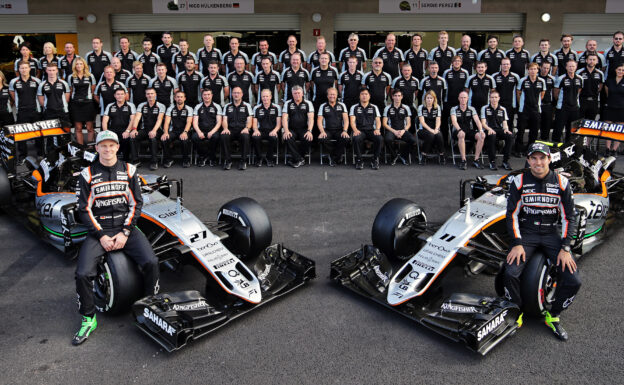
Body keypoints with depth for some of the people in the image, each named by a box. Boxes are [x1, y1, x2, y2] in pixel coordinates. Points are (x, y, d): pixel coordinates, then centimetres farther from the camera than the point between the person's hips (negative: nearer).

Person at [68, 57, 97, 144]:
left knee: (89, 128, -3)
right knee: (78, 128, 2)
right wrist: (76, 98, 7)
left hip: (88, 103, -1)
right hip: (75, 104, 2)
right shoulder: (71, 77, 8)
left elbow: (93, 91, 9)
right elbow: (70, 91, 14)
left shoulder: (90, 76, 4)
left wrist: (88, 97, 4)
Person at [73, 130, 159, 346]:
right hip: (98, 230, 0)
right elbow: (84, 209, 1)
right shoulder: (87, 174, 3)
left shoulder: (129, 171, 6)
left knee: (151, 262, -22)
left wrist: (125, 233, -9)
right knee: (83, 273, -21)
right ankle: (88, 319, 3)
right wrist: (101, 236, -10)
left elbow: (136, 204, 3)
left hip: (126, 228, 0)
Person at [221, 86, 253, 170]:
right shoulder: (227, 106, 20)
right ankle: (228, 160, -20)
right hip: (230, 130, 1)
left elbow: (249, 120, 7)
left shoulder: (247, 106, 15)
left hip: (242, 130, -1)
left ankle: (243, 161, -24)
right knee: (224, 136, -33)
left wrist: (246, 128, -15)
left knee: (245, 137, -37)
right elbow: (224, 120, 12)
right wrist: (225, 128, -10)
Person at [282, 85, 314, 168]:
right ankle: (300, 159, -23)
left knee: (309, 139, -32)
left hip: (304, 129, 0)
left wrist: (309, 131, -21)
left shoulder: (308, 103, 7)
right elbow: (284, 118, 0)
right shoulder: (288, 103, 9)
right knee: (287, 138, -33)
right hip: (292, 129, 1)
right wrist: (286, 131, -17)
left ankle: (294, 159, -15)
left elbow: (311, 118, -4)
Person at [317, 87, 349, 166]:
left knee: (346, 139, -33)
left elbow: (346, 120, 5)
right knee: (321, 139, -33)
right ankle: (338, 155, -9)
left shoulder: (342, 105, 12)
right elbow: (319, 120, 4)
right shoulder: (323, 106, 11)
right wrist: (322, 131, -13)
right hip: (327, 130, 0)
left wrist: (345, 131, -12)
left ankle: (333, 157, -12)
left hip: (339, 130, 0)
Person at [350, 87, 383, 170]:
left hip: (371, 130, 1)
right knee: (356, 138, -37)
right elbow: (352, 121, 3)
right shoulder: (354, 107, 15)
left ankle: (375, 160, -15)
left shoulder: (374, 107, 19)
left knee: (380, 138, -32)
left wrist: (377, 129, -11)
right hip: (359, 130, -1)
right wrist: (355, 130, -18)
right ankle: (359, 160, -19)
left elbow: (378, 120, 11)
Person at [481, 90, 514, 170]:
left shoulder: (503, 109, 17)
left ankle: (505, 161, -20)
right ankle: (492, 162, -28)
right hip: (488, 130, -3)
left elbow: (505, 123, 12)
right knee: (492, 136, -40)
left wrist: (506, 129, -12)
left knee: (510, 136, -29)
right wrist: (489, 129, -22)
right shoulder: (485, 108, 8)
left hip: (499, 130, 3)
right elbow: (483, 123, -1)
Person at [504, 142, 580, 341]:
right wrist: (517, 243, -13)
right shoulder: (519, 181, -3)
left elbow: (569, 217, 0)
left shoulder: (562, 182, -2)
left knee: (573, 280, -16)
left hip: (552, 234, 1)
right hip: (526, 233, -1)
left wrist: (565, 248, -10)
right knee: (510, 273, -24)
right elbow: (512, 214, -1)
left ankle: (552, 316, 11)